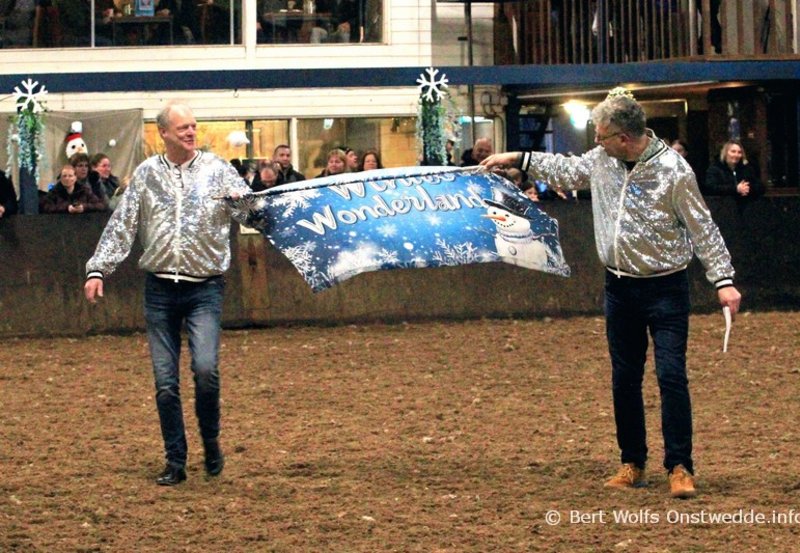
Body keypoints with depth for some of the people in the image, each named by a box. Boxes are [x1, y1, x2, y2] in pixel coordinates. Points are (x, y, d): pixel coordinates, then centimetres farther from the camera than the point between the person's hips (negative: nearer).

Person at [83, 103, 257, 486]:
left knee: (205, 368, -18)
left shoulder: (217, 171, 2)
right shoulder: (146, 174, 7)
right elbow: (121, 226, 9)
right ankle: (175, 462, 13)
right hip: (160, 290, 2)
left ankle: (211, 442, 7)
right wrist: (98, 269, 1)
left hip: (204, 287, -2)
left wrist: (244, 204, -26)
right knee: (165, 381, 2)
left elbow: (252, 213, -3)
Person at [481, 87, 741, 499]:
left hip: (665, 288, -6)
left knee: (671, 375, -11)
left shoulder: (673, 170, -16)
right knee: (624, 380, 10)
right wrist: (517, 159, 22)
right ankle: (632, 465, 20)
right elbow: (566, 171, 23)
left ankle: (680, 468, -4)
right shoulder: (602, 161, 2)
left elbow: (702, 229, -12)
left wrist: (723, 280, -17)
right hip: (620, 287, 6)